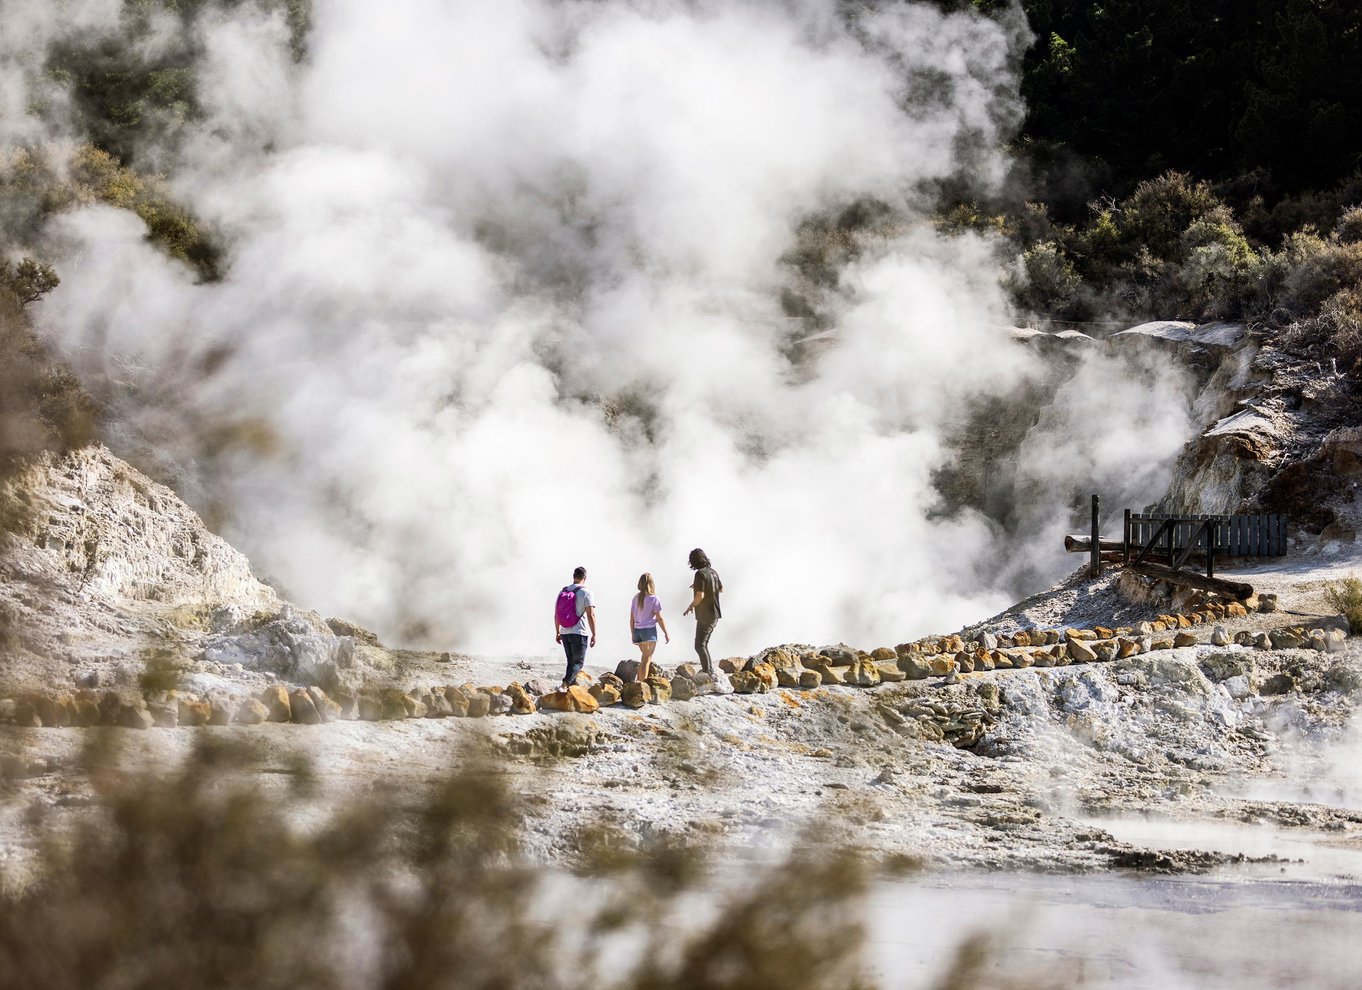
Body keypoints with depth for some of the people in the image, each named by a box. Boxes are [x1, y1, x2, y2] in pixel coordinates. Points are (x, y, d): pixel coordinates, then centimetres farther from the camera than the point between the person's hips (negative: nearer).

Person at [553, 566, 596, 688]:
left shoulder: (562, 592, 8)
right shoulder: (585, 593, -8)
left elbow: (556, 615, 12)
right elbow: (591, 615, -14)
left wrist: (557, 632, 19)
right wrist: (594, 635, -10)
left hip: (565, 633, 5)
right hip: (579, 633, -5)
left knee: (571, 661, 15)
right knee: (578, 662, -3)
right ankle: (566, 683, -22)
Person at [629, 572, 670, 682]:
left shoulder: (635, 599, 6)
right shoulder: (653, 599, -9)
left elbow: (632, 619, 9)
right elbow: (659, 618, -9)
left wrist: (633, 635, 17)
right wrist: (666, 633, -1)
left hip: (637, 631, 5)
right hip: (649, 630, -5)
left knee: (645, 657, 20)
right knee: (647, 659, -2)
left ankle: (639, 680, 17)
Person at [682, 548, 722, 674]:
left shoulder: (700, 574, -17)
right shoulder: (712, 572, 9)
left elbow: (700, 596, -23)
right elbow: (721, 588, 25)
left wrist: (691, 606, -7)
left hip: (705, 616, -9)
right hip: (714, 614, 9)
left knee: (700, 646, -8)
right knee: (703, 644, 18)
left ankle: (708, 673, -15)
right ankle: (710, 671, 20)